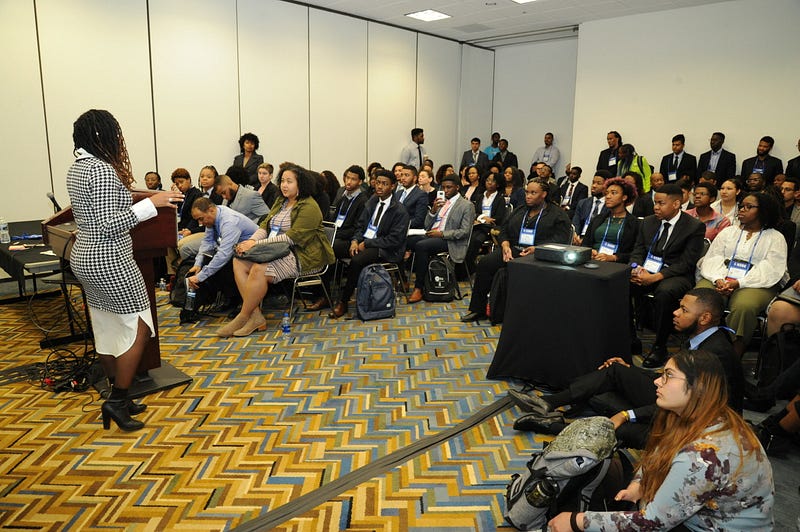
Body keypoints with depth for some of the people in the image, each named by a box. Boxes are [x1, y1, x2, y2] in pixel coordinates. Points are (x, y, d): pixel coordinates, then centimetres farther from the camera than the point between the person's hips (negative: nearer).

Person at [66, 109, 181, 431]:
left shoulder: (76, 169, 11)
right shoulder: (102, 169, -19)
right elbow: (108, 226, -22)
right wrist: (151, 204, -24)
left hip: (84, 258, 10)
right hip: (109, 262, -10)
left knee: (107, 331, 15)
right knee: (138, 329, 0)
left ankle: (119, 399, 26)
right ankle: (116, 401, 5)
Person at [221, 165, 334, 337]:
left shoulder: (309, 207, -9)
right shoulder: (280, 202, 19)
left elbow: (292, 237, -18)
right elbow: (265, 226, 15)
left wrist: (257, 244, -19)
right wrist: (250, 241, -8)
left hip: (301, 255, -9)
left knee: (259, 269, -29)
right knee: (239, 262, -12)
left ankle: (243, 317, -13)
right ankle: (255, 315, -16)